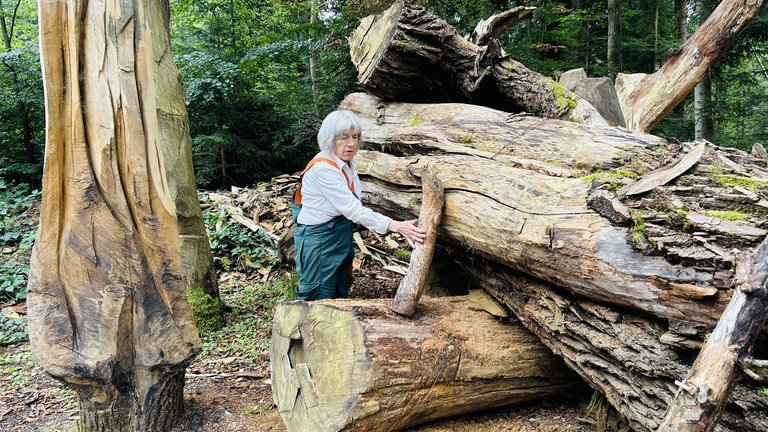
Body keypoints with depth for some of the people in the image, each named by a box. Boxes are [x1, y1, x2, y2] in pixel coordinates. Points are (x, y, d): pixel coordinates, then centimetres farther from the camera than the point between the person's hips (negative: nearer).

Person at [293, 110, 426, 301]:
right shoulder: (322, 169, -26)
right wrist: (395, 226, -35)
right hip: (318, 240, -8)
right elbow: (353, 209, -30)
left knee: (340, 298, 17)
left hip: (341, 237, 8)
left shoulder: (347, 163, 1)